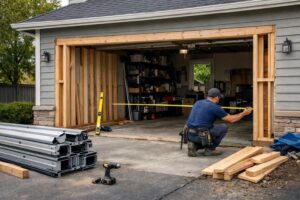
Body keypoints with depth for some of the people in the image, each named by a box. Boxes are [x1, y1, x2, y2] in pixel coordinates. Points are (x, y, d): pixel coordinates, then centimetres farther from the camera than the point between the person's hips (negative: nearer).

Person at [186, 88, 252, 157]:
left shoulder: (198, 103, 14)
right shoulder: (215, 107, -6)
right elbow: (231, 119, 2)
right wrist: (244, 113, 17)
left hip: (189, 135, 7)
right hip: (201, 136, -7)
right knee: (224, 127, 11)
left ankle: (194, 145, 9)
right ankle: (210, 149, 9)